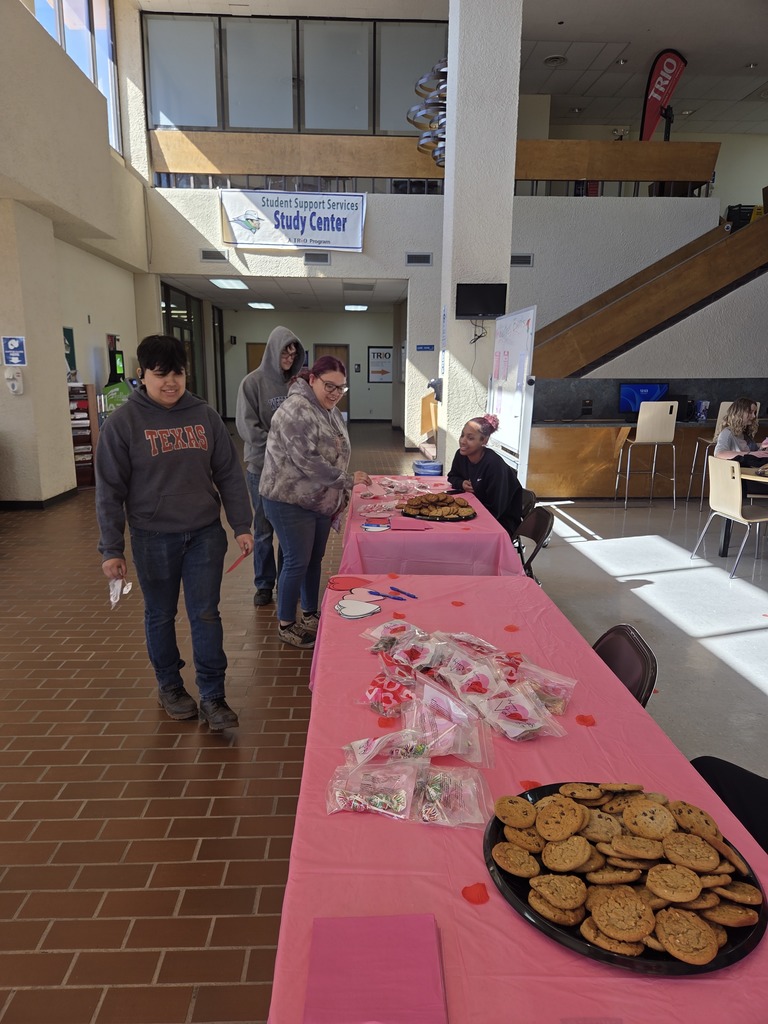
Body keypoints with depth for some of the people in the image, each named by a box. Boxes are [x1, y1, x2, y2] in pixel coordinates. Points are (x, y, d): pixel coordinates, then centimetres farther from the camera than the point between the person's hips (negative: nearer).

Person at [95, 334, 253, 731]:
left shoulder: (204, 415, 0)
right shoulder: (122, 423, -7)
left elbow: (229, 474, 4)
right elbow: (110, 490, -6)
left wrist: (241, 526, 1)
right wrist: (111, 549, -8)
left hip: (205, 534, 2)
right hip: (153, 538, -1)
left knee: (206, 614, 5)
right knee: (160, 616, 14)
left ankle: (213, 696, 18)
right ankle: (169, 685, 36)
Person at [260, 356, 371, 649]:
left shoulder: (330, 411, 11)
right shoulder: (296, 410, -19)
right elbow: (307, 461, -26)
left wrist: (341, 493, 14)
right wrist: (347, 480, -21)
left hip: (320, 501, 9)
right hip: (291, 501, -8)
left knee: (314, 559, 16)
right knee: (297, 562, 0)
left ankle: (310, 615, 32)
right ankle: (285, 625, 16)